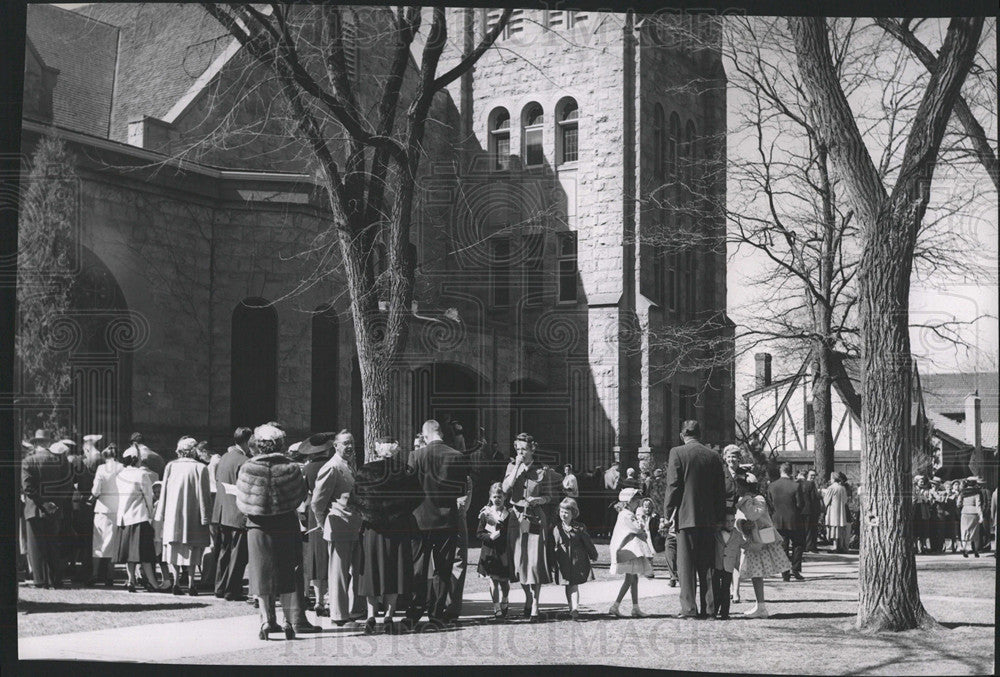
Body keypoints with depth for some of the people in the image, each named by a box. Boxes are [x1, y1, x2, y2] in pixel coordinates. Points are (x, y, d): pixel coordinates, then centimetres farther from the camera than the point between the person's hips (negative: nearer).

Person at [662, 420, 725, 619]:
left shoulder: (677, 453, -5)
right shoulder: (714, 456, 7)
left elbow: (673, 487, -8)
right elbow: (721, 490, 9)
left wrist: (669, 514, -2)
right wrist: (720, 519, 14)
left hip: (686, 518, -4)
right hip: (709, 519, 4)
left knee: (686, 565, -1)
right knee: (706, 565, 10)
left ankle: (689, 608, -6)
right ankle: (707, 607, 10)